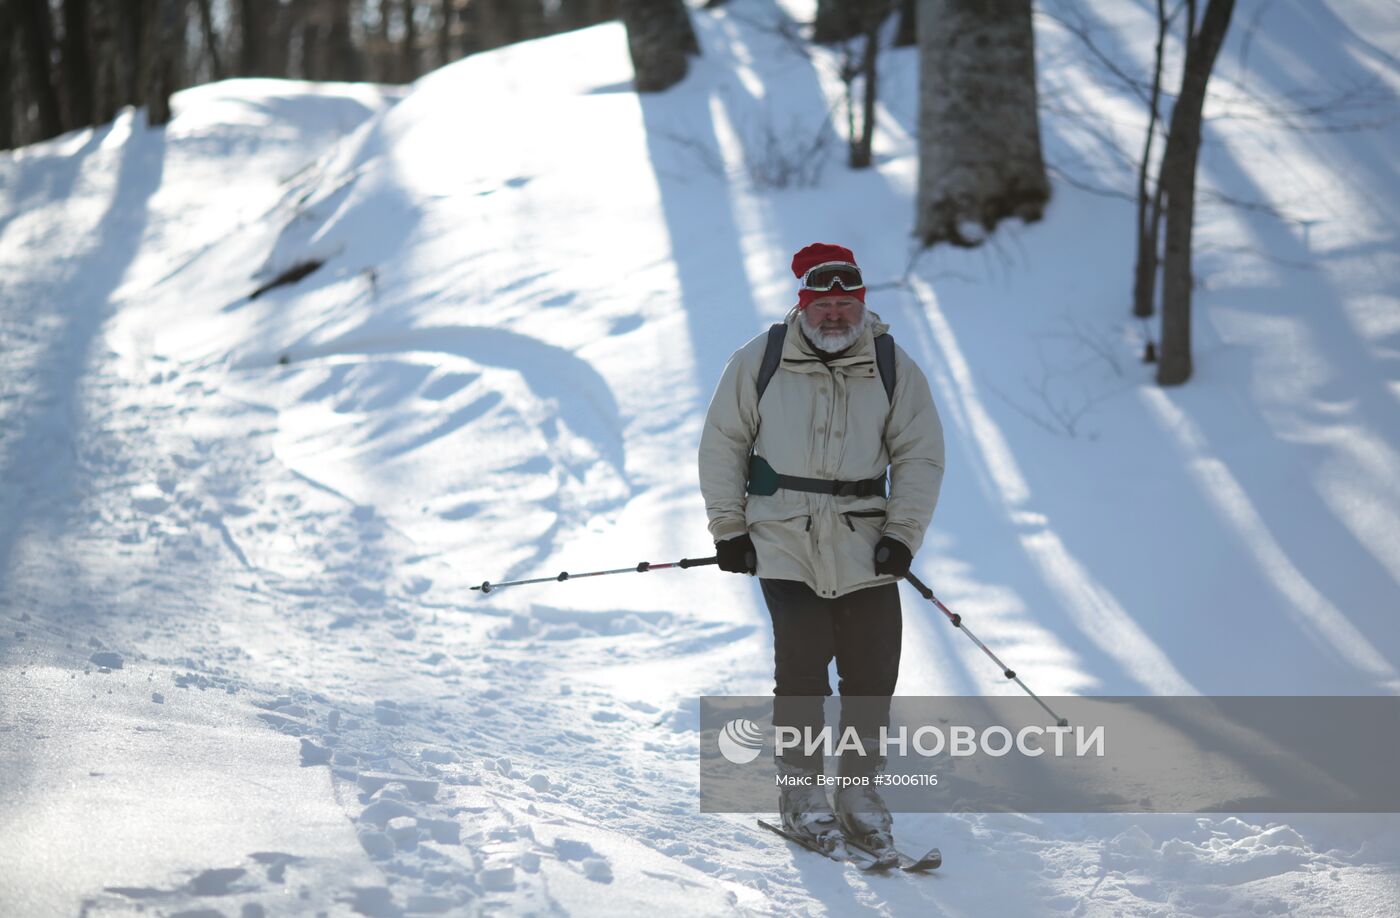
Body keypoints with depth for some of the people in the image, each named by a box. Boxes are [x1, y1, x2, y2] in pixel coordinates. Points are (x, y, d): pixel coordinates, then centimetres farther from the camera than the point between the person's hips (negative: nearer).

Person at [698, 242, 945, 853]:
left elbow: (921, 455, 6)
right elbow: (723, 442, 7)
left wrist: (903, 535, -4)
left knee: (874, 670, -1)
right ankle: (801, 791, 5)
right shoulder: (760, 361, 0)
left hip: (864, 546, 2)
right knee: (801, 663, -9)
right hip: (784, 538, -2)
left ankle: (858, 789, 13)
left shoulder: (894, 369, 3)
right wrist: (729, 528, 3)